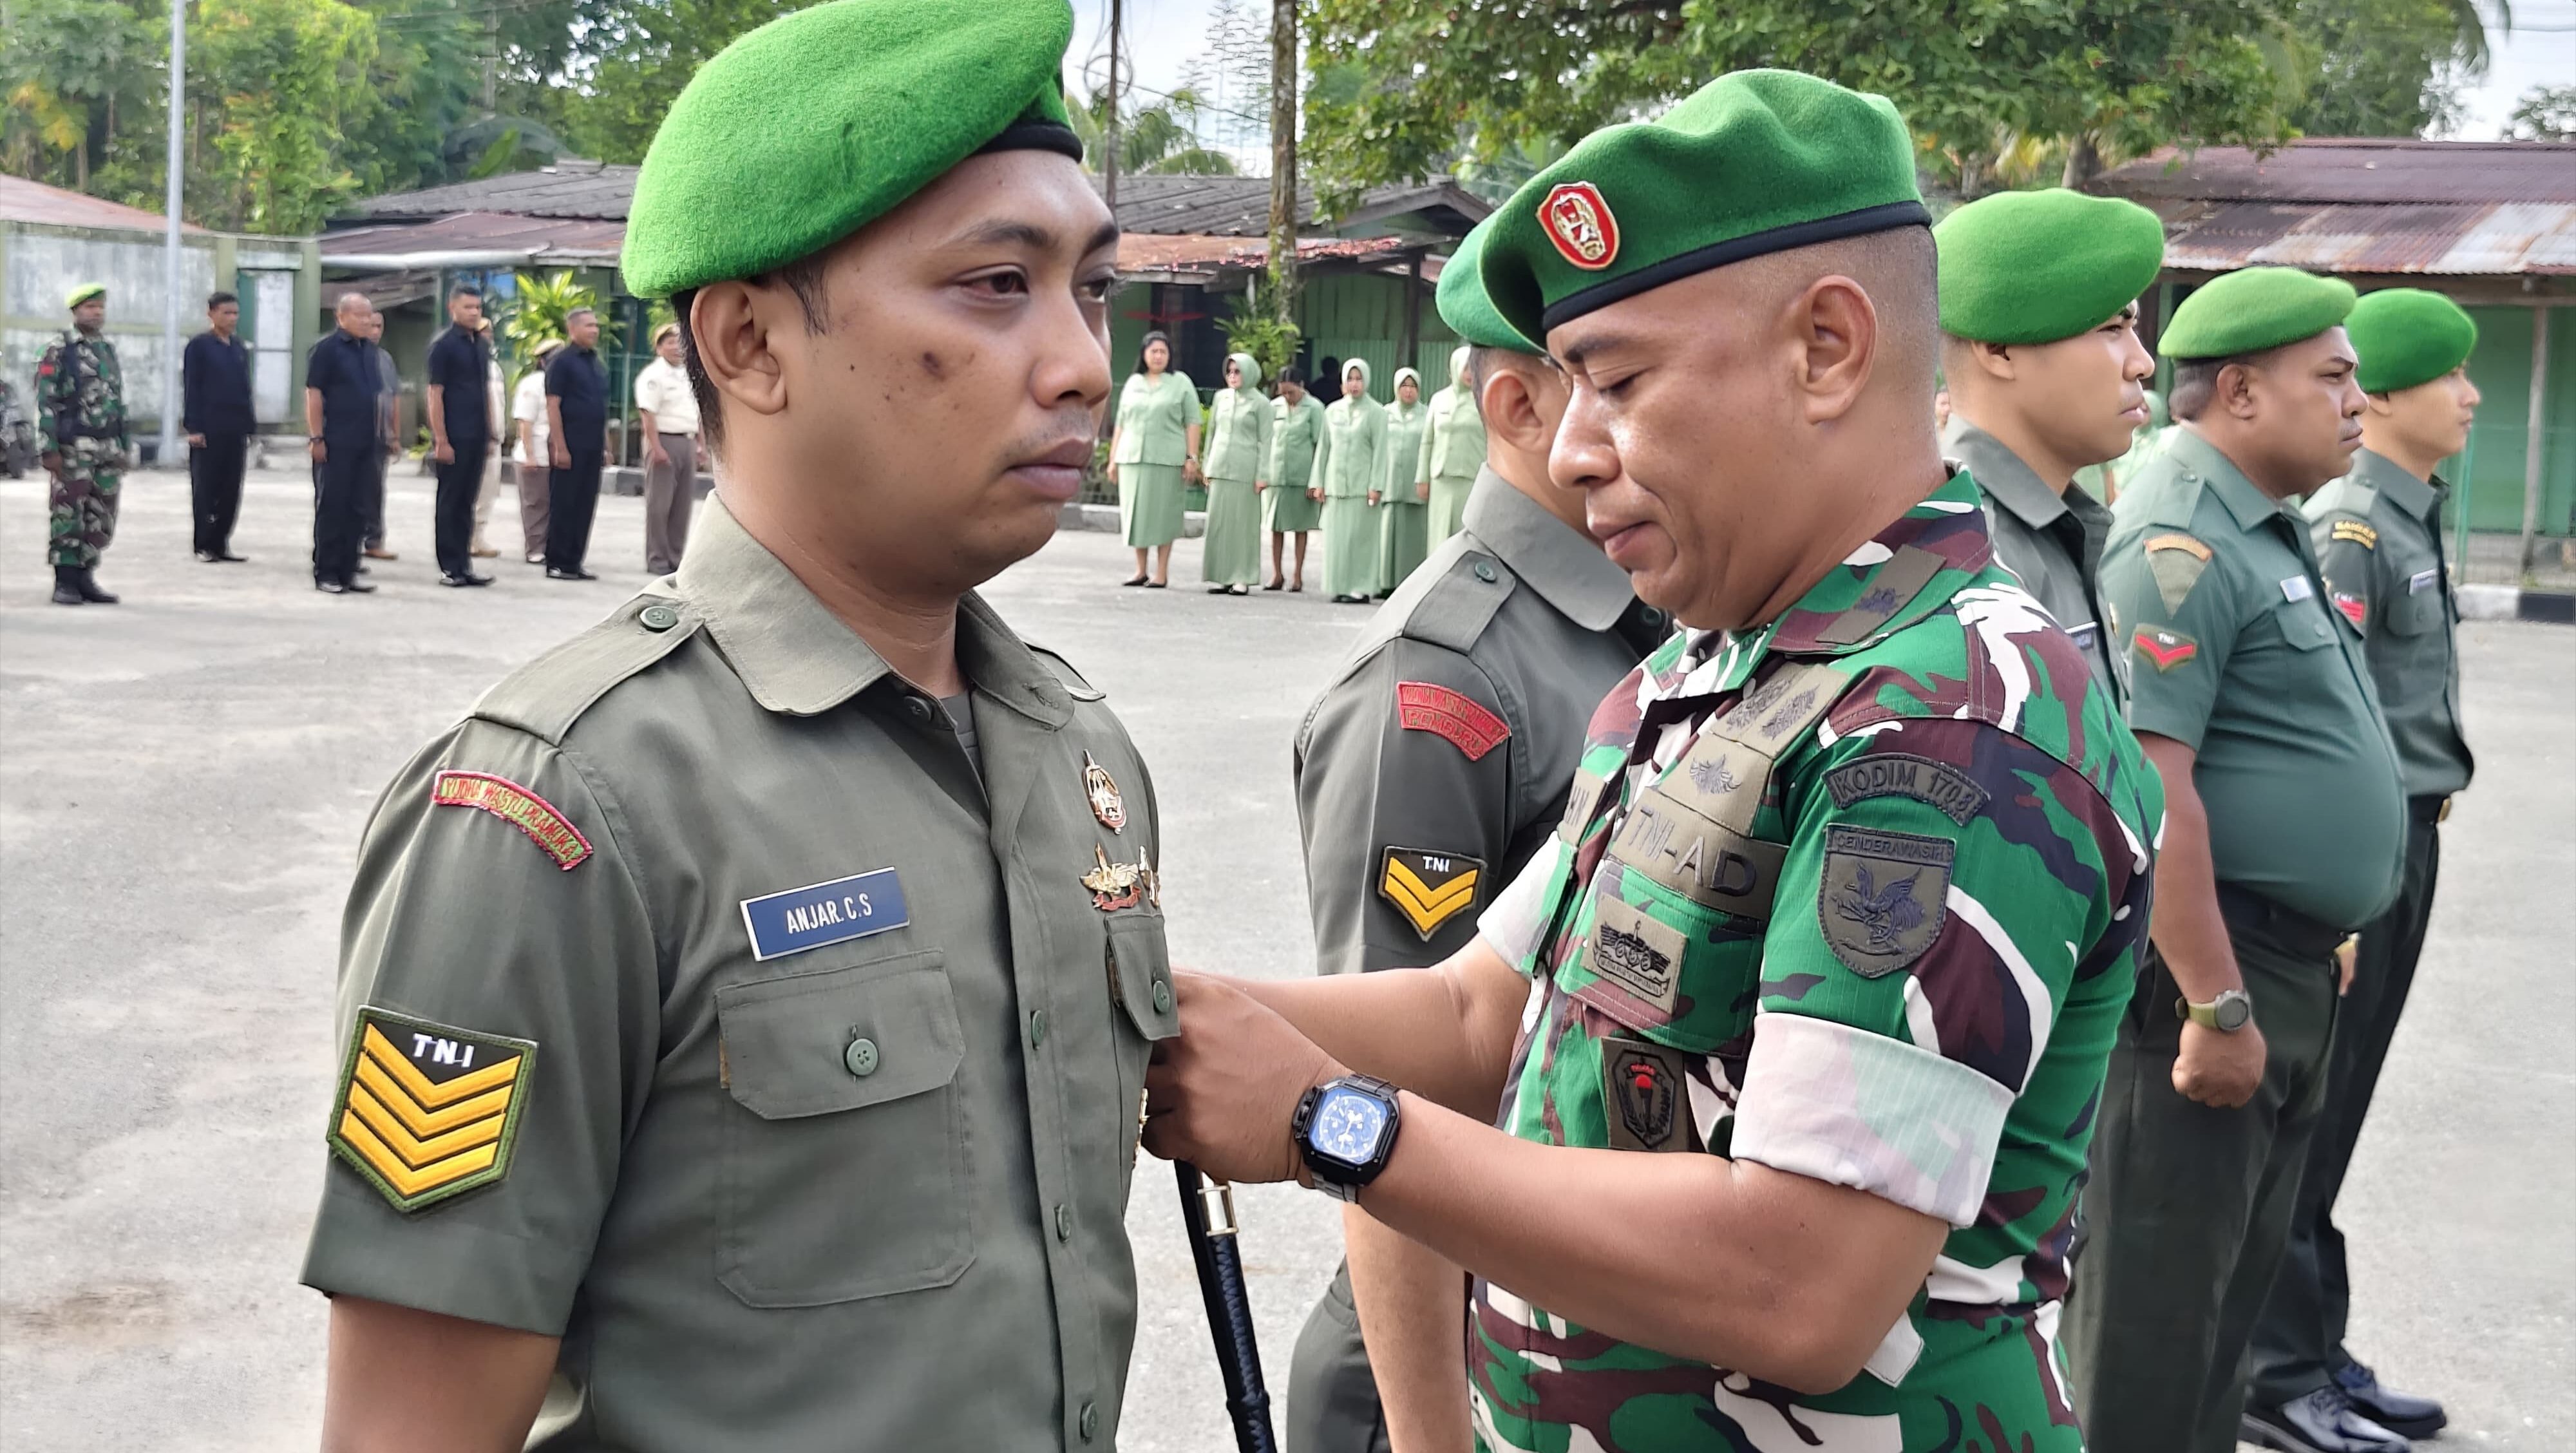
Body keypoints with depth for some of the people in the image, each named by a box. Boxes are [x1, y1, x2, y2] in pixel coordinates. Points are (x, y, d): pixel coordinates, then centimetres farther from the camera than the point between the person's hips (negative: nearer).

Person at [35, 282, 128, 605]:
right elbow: (46, 402, -9)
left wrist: (125, 446, 16)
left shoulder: (108, 349, 15)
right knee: (67, 515, -3)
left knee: (101, 519, 7)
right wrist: (48, 449, -15)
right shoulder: (59, 349, -4)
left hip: (108, 449, 6)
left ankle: (85, 579, 14)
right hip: (73, 449, -6)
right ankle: (65, 584, 1)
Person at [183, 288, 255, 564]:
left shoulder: (240, 349, 13)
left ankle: (220, 543, 13)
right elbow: (191, 388, -7)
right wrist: (194, 427, -12)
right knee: (205, 488, 0)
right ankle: (204, 546, 5)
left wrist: (249, 427, 12)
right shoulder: (199, 346, -3)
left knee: (231, 489, 6)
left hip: (235, 430, 6)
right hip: (208, 429, -6)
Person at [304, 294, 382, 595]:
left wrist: (380, 438, 17)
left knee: (358, 510, 9)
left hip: (366, 445, 7)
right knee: (332, 509, -1)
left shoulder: (369, 350, 14)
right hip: (336, 445, -7)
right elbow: (313, 394, -10)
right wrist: (316, 438, -15)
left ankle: (348, 572, 15)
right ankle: (325, 574, 4)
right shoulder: (327, 348, -6)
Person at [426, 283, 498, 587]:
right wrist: (441, 441, -15)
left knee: (467, 503, 11)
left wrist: (489, 434, 15)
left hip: (477, 437, 6)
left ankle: (463, 565, 16)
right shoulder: (443, 344, -7)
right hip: (453, 437, -6)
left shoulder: (482, 344, 13)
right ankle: (449, 568, 5)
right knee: (450, 502, 0)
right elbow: (435, 394, -10)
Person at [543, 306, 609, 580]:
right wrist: (560, 447, -18)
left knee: (585, 506, 8)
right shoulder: (562, 361, -7)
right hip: (570, 446, -8)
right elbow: (553, 406, -13)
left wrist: (606, 445, 17)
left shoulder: (596, 363, 16)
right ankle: (556, 564, 2)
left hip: (592, 447, 8)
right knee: (563, 505, -3)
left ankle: (574, 562, 14)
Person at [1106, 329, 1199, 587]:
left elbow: (1192, 423, 0)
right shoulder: (1133, 382, 15)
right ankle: (1141, 571, 13)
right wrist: (1113, 459, 12)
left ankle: (1162, 573, 2)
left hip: (1166, 460, -4)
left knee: (1163, 514, -2)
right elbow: (1120, 423, 17)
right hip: (1132, 459, 4)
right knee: (1136, 513, 5)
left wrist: (1192, 458, -8)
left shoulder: (1181, 383, 5)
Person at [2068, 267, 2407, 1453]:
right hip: (2202, 967, -10)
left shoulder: (2269, 527, 14)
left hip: (2287, 972, 10)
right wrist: (2217, 1004, -24)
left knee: (2232, 1282, 19)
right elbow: (2148, 785, -24)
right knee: (2156, 1303, -1)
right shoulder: (2182, 540, -17)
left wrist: (2317, 945, 20)